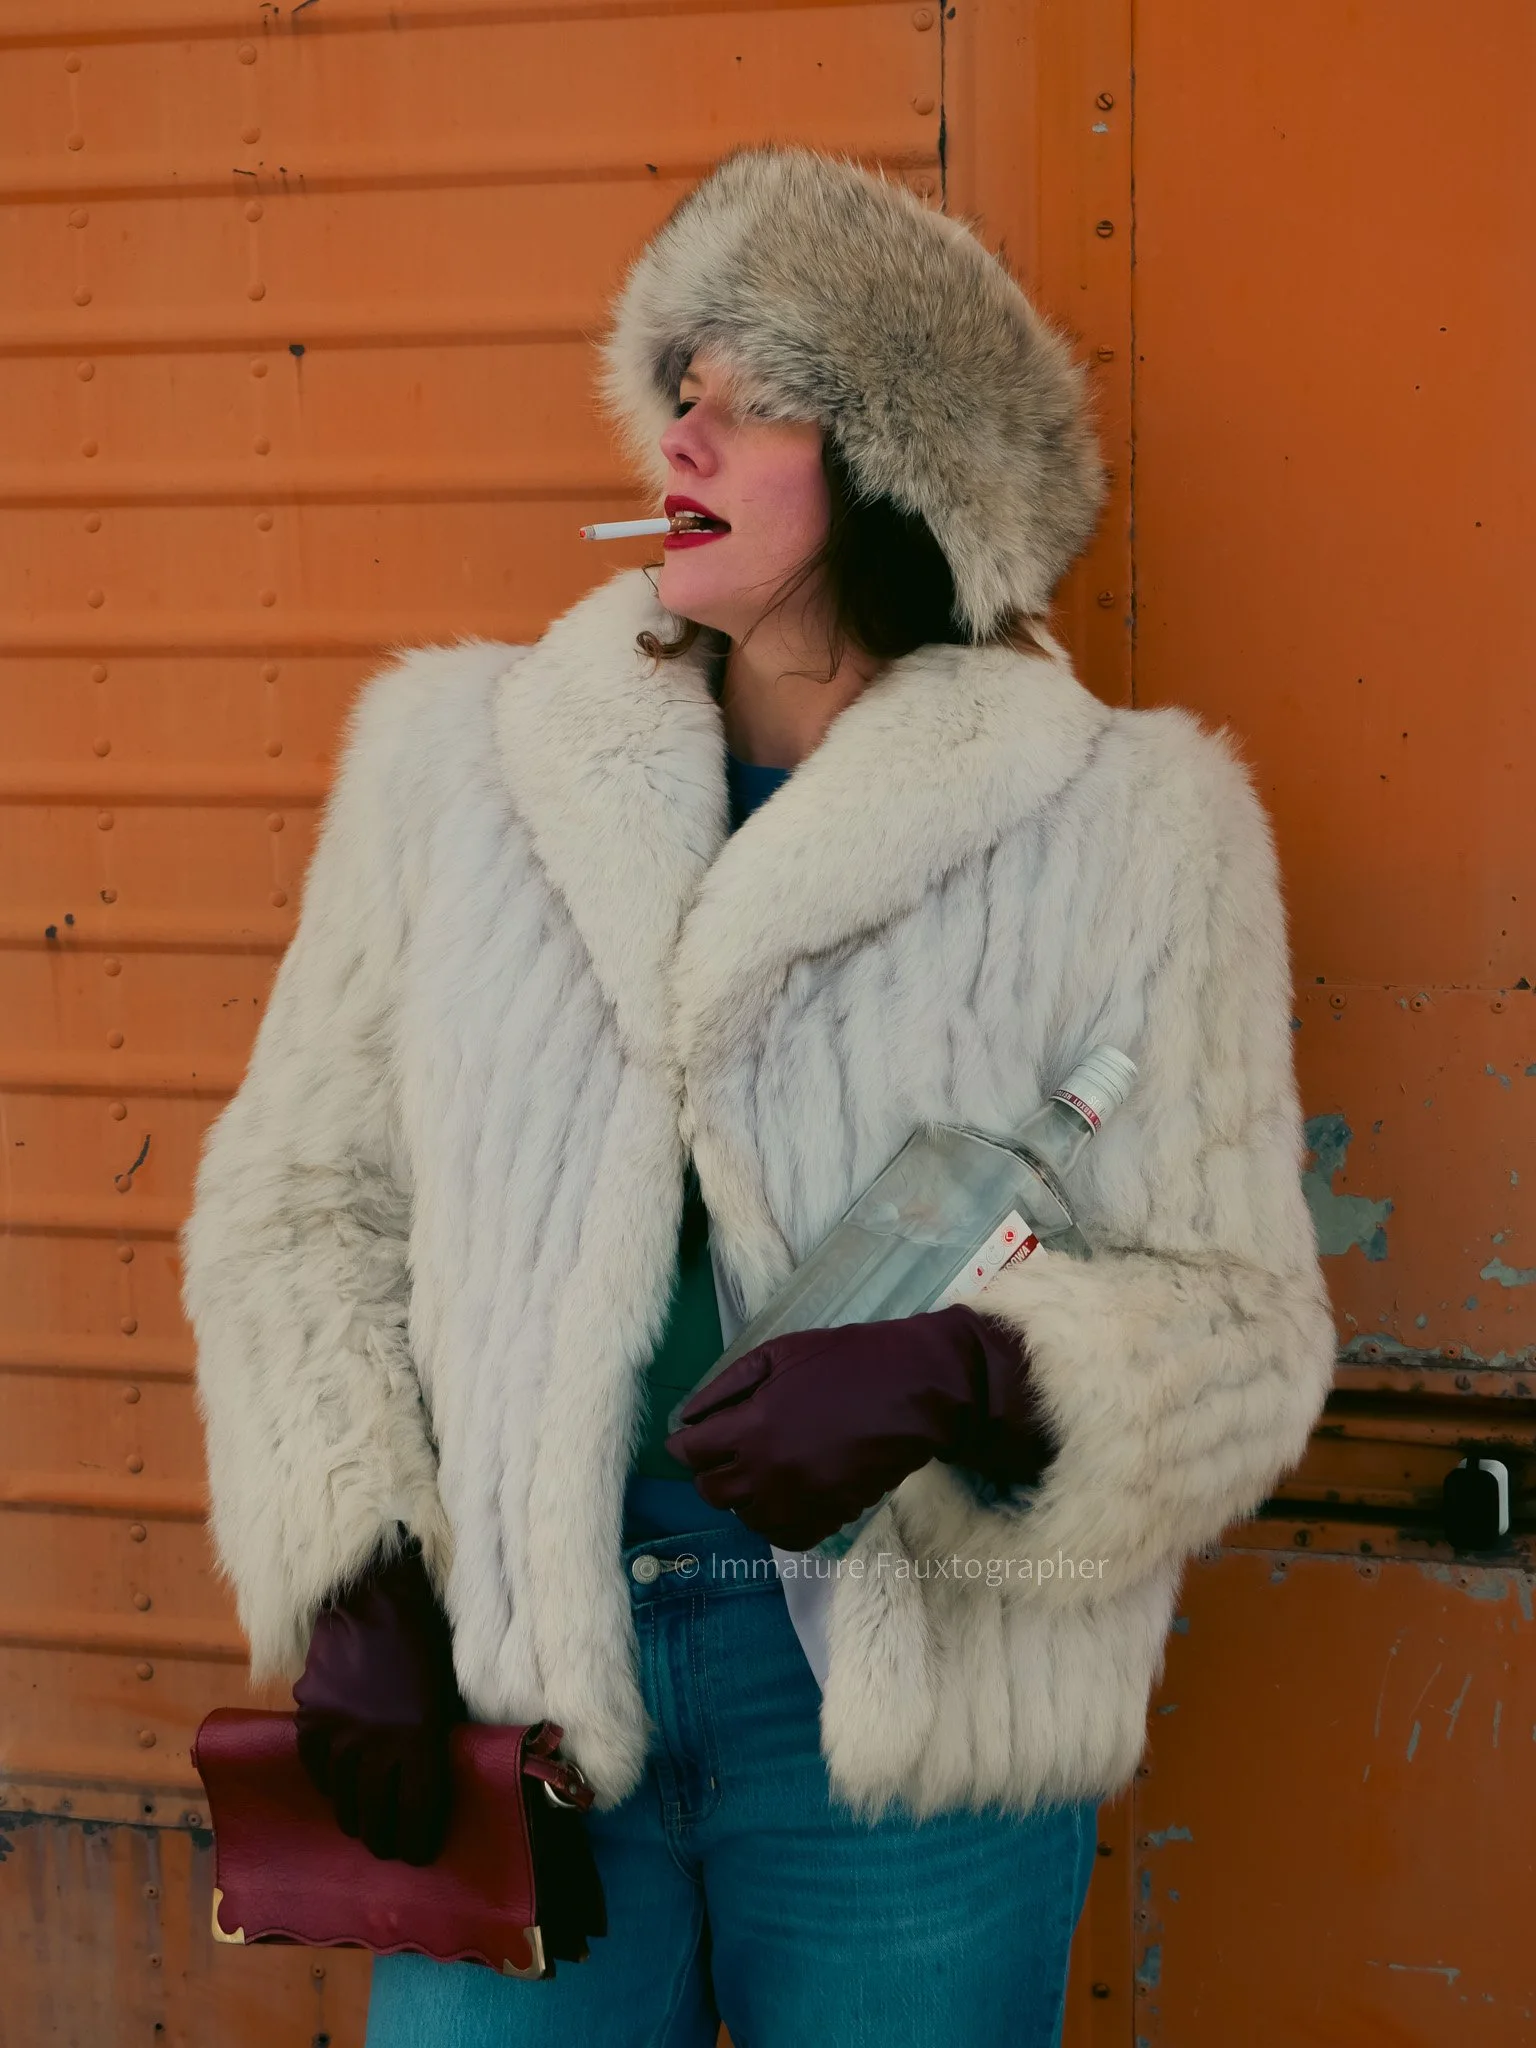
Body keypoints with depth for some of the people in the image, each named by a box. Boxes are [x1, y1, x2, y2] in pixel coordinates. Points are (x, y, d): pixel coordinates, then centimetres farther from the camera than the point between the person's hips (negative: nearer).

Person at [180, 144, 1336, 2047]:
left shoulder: (1123, 832, -3)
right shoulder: (457, 761, 4)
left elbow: (1242, 1319, -3)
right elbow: (299, 1196, 9)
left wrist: (960, 1379, -22)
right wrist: (349, 1578, -3)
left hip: (906, 1725, -1)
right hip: (512, 1691, 2)